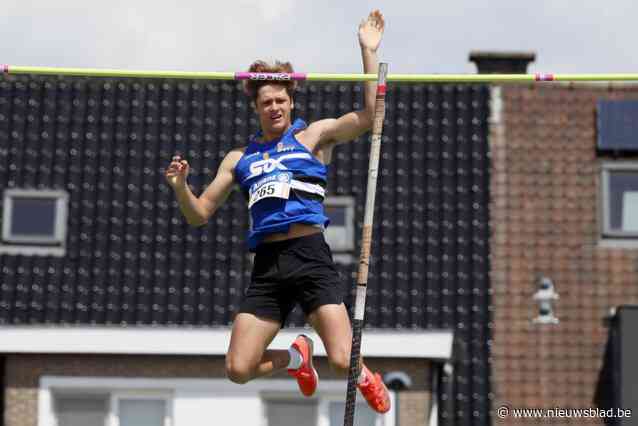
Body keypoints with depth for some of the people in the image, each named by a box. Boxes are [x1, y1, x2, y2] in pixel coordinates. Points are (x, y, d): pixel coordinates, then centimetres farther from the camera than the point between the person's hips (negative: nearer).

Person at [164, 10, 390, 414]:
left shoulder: (313, 135, 11)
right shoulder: (239, 158, 20)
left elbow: (368, 116, -3)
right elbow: (199, 214, 21)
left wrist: (369, 51, -7)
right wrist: (181, 187, 0)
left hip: (310, 255, -3)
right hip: (267, 264, 4)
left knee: (342, 361, -17)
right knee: (239, 369, -6)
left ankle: (363, 375, 22)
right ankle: (295, 357, 27)